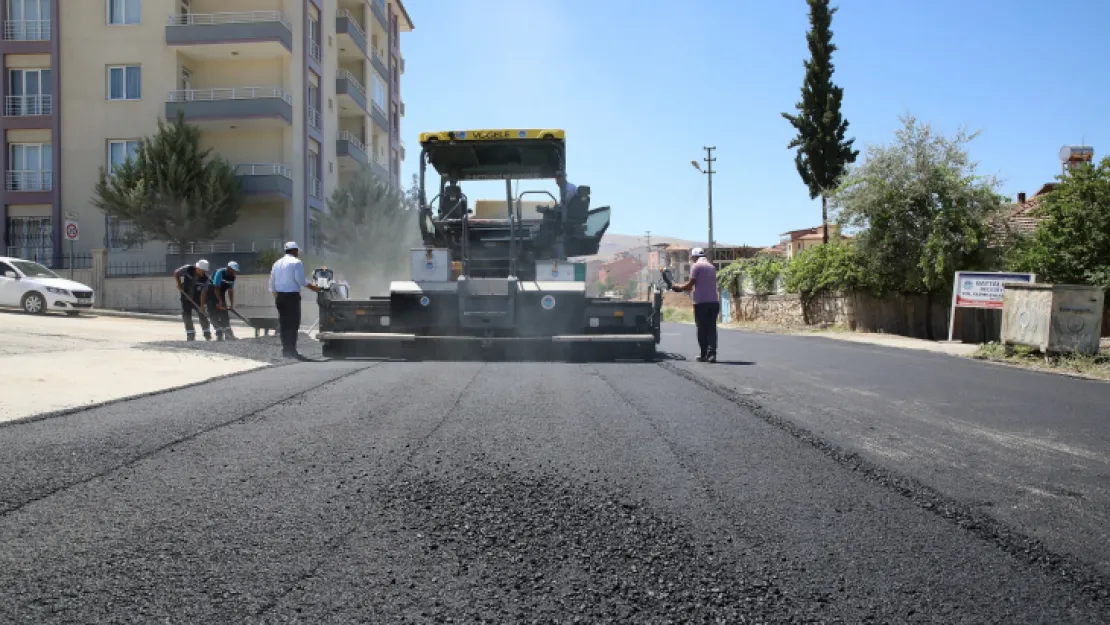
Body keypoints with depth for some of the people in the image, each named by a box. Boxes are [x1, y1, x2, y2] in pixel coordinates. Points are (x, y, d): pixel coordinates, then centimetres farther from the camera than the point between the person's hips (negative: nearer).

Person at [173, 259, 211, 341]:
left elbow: (203, 292, -20)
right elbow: (176, 273, -3)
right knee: (186, 317, 0)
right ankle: (190, 335, 10)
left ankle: (207, 335, 6)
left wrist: (202, 305, -25)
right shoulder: (188, 269, -18)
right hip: (186, 298, 1)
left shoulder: (205, 278, -18)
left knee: (202, 315, -4)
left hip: (197, 299, -1)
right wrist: (179, 284, -12)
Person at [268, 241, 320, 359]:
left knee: (284, 324, 11)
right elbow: (301, 280, -16)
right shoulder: (297, 262, -6)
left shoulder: (277, 263, 16)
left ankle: (285, 350, 14)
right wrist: (313, 287, -6)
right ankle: (291, 350, -9)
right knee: (293, 324, -5)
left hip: (279, 296, 7)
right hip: (292, 296, -7)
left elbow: (272, 283, 17)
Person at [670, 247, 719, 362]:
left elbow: (691, 284, -7)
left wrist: (679, 287, 9)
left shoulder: (696, 266, -3)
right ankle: (712, 353, -8)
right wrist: (685, 287, 24)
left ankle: (704, 355, 7)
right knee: (712, 328, 3)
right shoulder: (711, 266, 19)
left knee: (702, 329, 3)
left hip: (701, 302, -5)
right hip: (714, 301, 5)